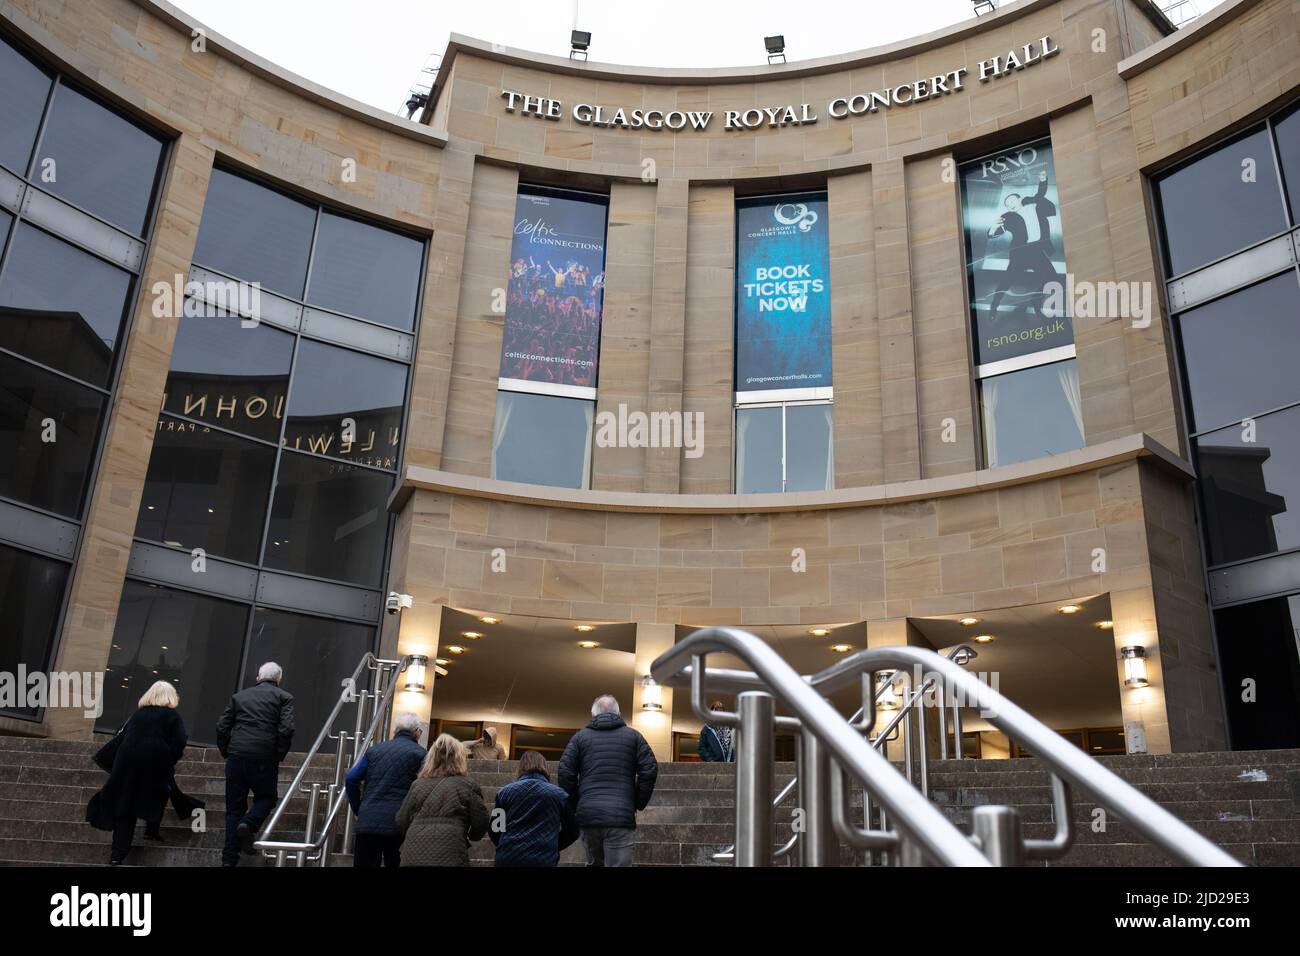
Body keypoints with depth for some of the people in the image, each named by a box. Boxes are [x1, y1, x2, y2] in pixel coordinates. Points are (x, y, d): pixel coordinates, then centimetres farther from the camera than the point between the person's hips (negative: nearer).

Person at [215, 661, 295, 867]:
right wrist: (279, 755, 3)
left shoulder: (239, 696, 15)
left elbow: (221, 727, 10)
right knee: (267, 797, 18)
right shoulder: (284, 697, 5)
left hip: (235, 757, 3)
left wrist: (226, 752, 18)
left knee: (234, 807, 11)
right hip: (265, 758, -3)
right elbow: (286, 730, -8)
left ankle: (229, 859, 8)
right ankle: (248, 825, -11)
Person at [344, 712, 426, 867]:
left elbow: (351, 780, 9)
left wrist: (359, 810, 17)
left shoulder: (374, 750, 14)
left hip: (367, 823, 3)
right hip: (399, 825, -3)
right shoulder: (420, 754, 2)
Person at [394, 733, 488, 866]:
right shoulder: (468, 786, 2)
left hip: (413, 855, 3)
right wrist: (465, 836, 24)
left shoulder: (417, 784, 12)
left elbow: (401, 823, 15)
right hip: (449, 857, -3)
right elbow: (480, 825, 2)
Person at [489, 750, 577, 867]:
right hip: (544, 860, -1)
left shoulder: (504, 792, 7)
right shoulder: (559, 794, 6)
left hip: (507, 859, 2)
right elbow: (572, 832, 13)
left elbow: (493, 831, 11)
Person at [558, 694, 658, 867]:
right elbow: (649, 770, 3)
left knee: (594, 863, 21)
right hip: (621, 816, -2)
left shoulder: (580, 736, 13)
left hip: (588, 814, 2)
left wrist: (574, 807, 11)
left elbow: (566, 773, 4)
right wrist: (638, 804, 9)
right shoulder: (633, 736, 12)